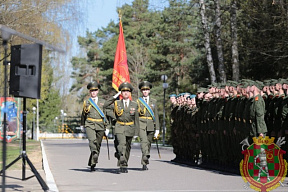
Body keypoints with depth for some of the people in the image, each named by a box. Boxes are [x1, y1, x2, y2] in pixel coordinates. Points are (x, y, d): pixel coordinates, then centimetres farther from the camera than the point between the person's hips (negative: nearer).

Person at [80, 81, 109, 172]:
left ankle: (92, 164, 14)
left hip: (100, 126, 1)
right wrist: (82, 125, 29)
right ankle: (94, 154, -44)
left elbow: (106, 115, 8)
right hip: (89, 125, -1)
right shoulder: (86, 102, 9)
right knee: (92, 140, -27)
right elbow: (83, 115, 23)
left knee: (98, 145, 3)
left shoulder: (103, 102, 9)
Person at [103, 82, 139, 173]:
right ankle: (123, 165, -28)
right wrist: (115, 96, -7)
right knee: (122, 144, -23)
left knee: (127, 147, 11)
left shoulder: (134, 104, 6)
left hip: (130, 128, 3)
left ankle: (124, 165, 26)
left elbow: (136, 119, 8)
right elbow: (105, 106, -10)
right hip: (119, 128, -3)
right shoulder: (116, 103, 3)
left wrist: (136, 132, 4)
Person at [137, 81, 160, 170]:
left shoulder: (154, 101, 11)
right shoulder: (138, 101, 7)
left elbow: (156, 116, 9)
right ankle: (145, 159, -37)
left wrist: (157, 129, 3)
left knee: (148, 144, 7)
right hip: (141, 125, -3)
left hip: (151, 126, 3)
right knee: (144, 141, -21)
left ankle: (144, 163, 20)